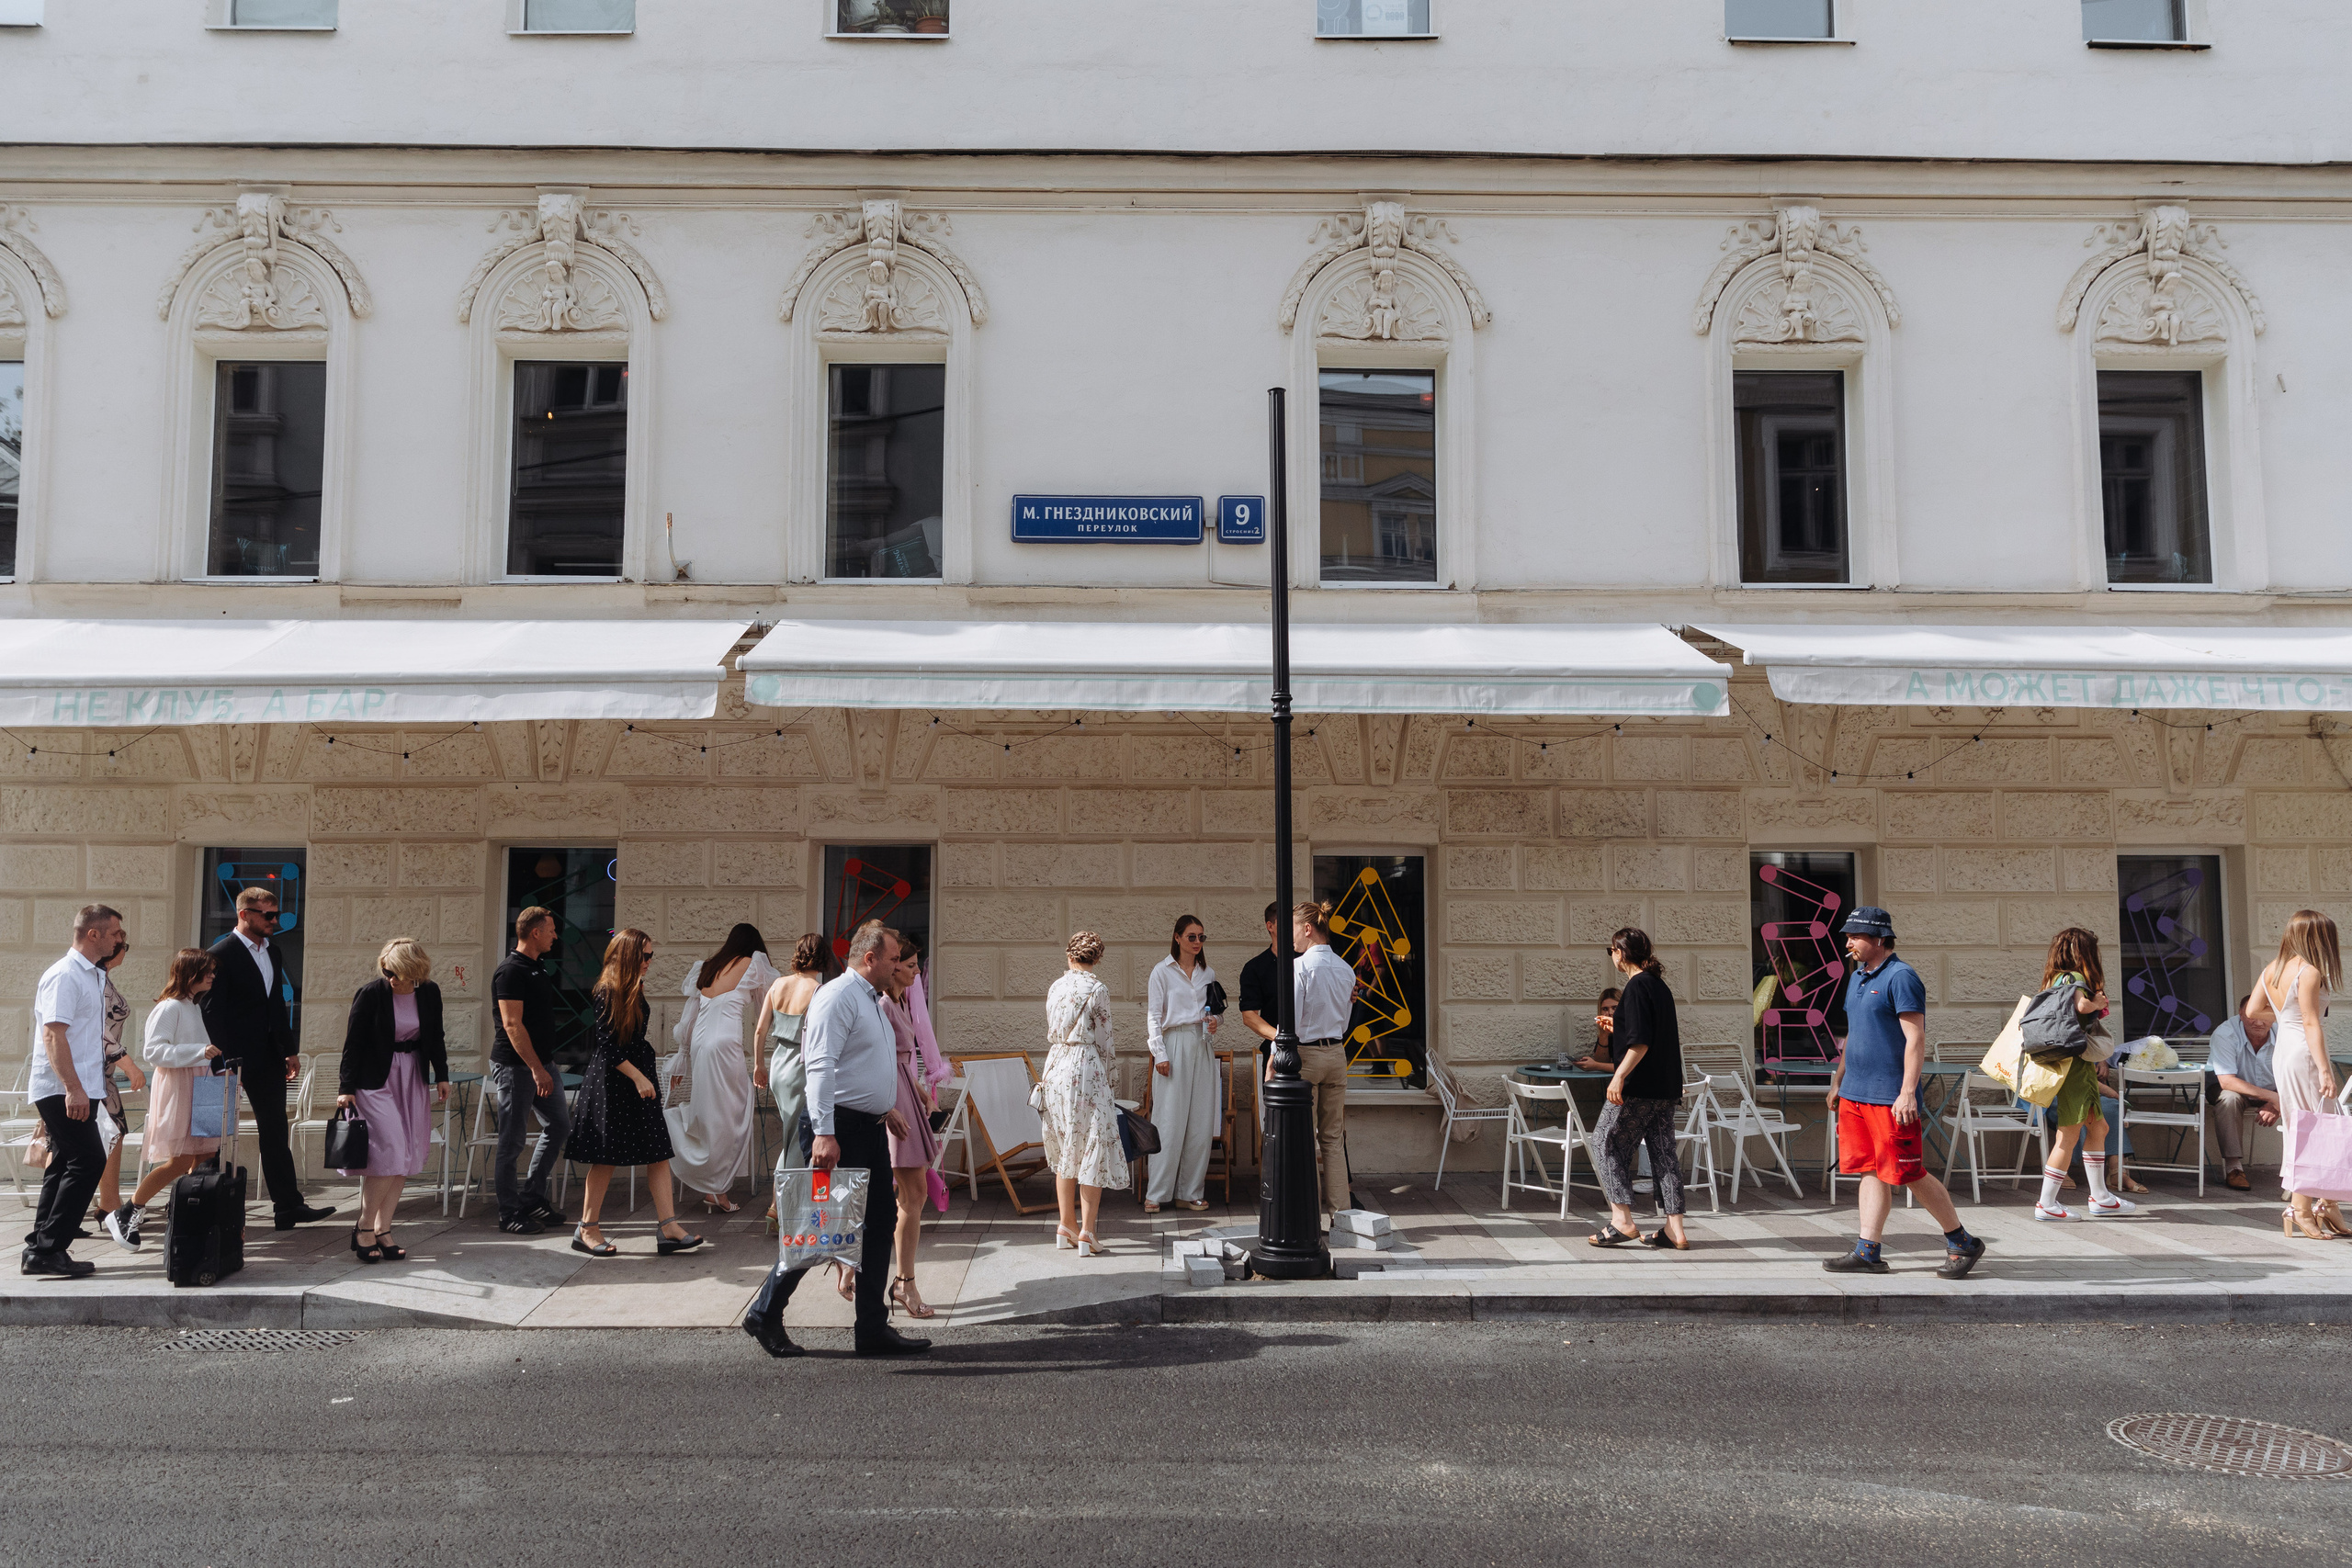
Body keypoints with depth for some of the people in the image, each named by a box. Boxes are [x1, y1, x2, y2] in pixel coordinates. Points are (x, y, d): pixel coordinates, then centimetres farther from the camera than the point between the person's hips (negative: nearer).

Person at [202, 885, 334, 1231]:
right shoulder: (221, 954, -11)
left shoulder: (274, 952, 12)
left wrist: (289, 1050, 15)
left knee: (275, 1132, 10)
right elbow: (212, 1011, -14)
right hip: (235, 1058, -7)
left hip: (268, 1058, 7)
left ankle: (289, 1206, 14)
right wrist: (224, 1060, -17)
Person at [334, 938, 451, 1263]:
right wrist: (346, 1087, -11)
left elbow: (435, 1038, 12)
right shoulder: (370, 994, -12)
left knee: (405, 1157, 1)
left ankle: (382, 1230, 6)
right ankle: (363, 1228, -3)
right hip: (374, 1080, -5)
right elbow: (353, 1043, -9)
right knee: (389, 1150, -15)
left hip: (411, 1080, 5)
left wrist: (441, 1076, 10)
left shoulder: (430, 993, 0)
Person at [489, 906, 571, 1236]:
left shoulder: (538, 967, 14)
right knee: (513, 1140, -1)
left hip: (541, 1063, 9)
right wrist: (536, 1069, -23)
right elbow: (512, 1025, -21)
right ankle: (510, 1214, 7)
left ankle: (532, 1198, 21)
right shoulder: (510, 971, -15)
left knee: (559, 1125, 11)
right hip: (515, 1066, -9)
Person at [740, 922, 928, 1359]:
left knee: (880, 1223, 9)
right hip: (842, 1127, -10)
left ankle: (874, 1327, 16)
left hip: (872, 1127, 10)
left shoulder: (871, 999, 16)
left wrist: (885, 1107, 28)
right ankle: (765, 1314, 11)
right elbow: (821, 1067, -22)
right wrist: (823, 1133, -28)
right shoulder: (838, 996, -15)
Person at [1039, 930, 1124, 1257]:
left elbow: (1051, 1034, 12)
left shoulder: (1055, 988, 7)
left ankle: (1066, 1225, 20)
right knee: (1094, 1150, 0)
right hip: (1086, 1069, -6)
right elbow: (1102, 1041, -5)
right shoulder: (1097, 990, -9)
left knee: (1065, 1150, 15)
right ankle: (1086, 1232, -2)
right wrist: (1106, 1077, 10)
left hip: (1055, 1069, 6)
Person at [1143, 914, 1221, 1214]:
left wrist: (1214, 1022, -1)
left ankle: (1190, 1192, 10)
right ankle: (1156, 1194, 0)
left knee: (1201, 1122, 2)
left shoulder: (1208, 973, 13)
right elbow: (1153, 1016, -2)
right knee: (1169, 1123, -7)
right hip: (1174, 1045, -5)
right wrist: (1159, 1053, -10)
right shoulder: (1162, 971, 0)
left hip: (1202, 1047, 5)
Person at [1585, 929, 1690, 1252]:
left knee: (1608, 1142, 2)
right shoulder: (1660, 986, 15)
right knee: (1663, 1150, 8)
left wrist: (1619, 1076, -22)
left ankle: (1622, 1221, -2)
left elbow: (1640, 1043, -20)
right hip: (1666, 1087, 9)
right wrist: (1619, 1028, 34)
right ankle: (1674, 1230, 6)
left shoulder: (1636, 986, -12)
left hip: (1639, 1086, -9)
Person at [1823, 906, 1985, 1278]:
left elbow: (1916, 1039, -17)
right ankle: (1868, 1253, 10)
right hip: (1855, 1094, 8)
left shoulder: (1900, 977, -12)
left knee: (1909, 1173, -3)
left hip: (1890, 1097, -8)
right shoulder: (1857, 977, 15)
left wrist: (1907, 1092, -22)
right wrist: (1839, 1082, 25)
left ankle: (1962, 1243, 12)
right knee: (1871, 1171, 8)